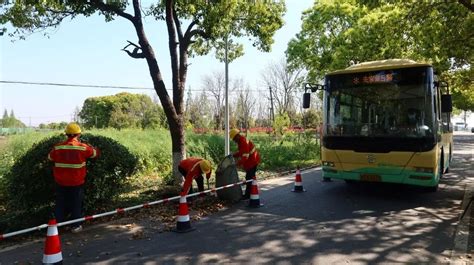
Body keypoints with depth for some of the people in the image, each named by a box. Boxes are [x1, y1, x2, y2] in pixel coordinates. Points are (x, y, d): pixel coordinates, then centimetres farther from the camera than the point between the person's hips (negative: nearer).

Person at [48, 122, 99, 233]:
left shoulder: (57, 147, -7)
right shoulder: (83, 147, -12)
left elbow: (50, 157, 11)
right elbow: (95, 153, 4)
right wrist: (91, 147, 22)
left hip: (61, 182, 2)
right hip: (77, 183, -2)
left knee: (60, 203, 16)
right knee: (76, 203, 11)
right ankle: (76, 226, 16)